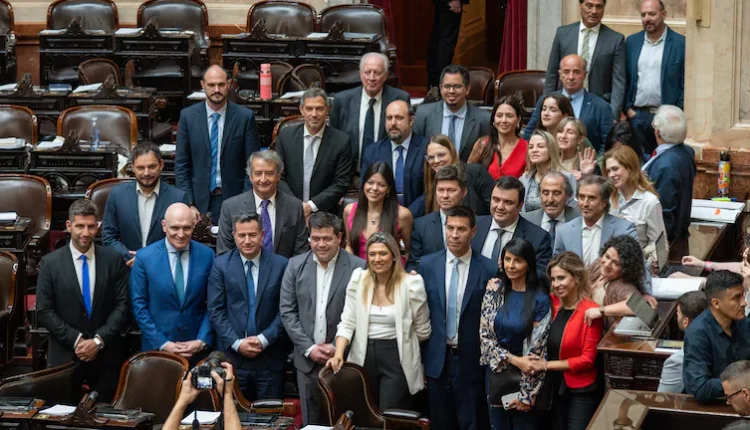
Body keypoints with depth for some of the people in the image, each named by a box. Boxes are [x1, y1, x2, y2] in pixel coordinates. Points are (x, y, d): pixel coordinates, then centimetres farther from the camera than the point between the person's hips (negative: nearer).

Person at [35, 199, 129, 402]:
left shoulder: (114, 260, 1)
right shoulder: (51, 263, -1)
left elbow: (122, 306, -1)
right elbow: (44, 311, -3)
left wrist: (99, 340, -12)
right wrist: (76, 340, -11)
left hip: (106, 356, 1)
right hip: (65, 355, -1)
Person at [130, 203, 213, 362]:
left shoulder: (207, 255, -4)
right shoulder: (145, 258, -7)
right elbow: (139, 306, -4)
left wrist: (202, 341, -9)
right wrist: (162, 343, -10)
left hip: (197, 348, 1)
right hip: (157, 349, -1)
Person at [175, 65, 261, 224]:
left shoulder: (245, 117, -1)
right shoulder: (188, 116, 2)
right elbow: (181, 164, 4)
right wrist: (188, 204, -3)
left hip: (234, 200, -1)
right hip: (200, 201, 1)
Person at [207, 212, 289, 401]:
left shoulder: (280, 265, 2)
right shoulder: (221, 264, 2)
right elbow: (215, 310, 0)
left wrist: (264, 339, -10)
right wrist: (236, 343, -10)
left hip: (270, 358, 0)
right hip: (232, 356, 0)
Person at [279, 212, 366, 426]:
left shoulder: (358, 268, -6)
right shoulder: (296, 265, 4)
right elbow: (287, 311, 3)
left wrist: (337, 348, -11)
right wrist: (309, 348, -5)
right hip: (307, 359, 3)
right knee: (311, 422, 8)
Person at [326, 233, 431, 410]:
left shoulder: (411, 284, -8)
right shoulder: (358, 280, 2)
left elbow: (422, 331, 2)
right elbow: (347, 323, 1)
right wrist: (338, 354, -12)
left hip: (397, 358, -3)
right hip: (364, 357, 3)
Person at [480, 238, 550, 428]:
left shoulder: (540, 299, -12)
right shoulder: (494, 290, -2)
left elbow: (537, 348, -12)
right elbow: (485, 335, -3)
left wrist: (526, 394, -12)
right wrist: (513, 359, -16)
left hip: (524, 377, -3)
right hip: (496, 372, 3)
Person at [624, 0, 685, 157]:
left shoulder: (681, 43, -3)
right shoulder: (631, 41, 9)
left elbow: (685, 83, -2)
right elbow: (624, 79, 12)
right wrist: (627, 108, 2)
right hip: (637, 115, 3)